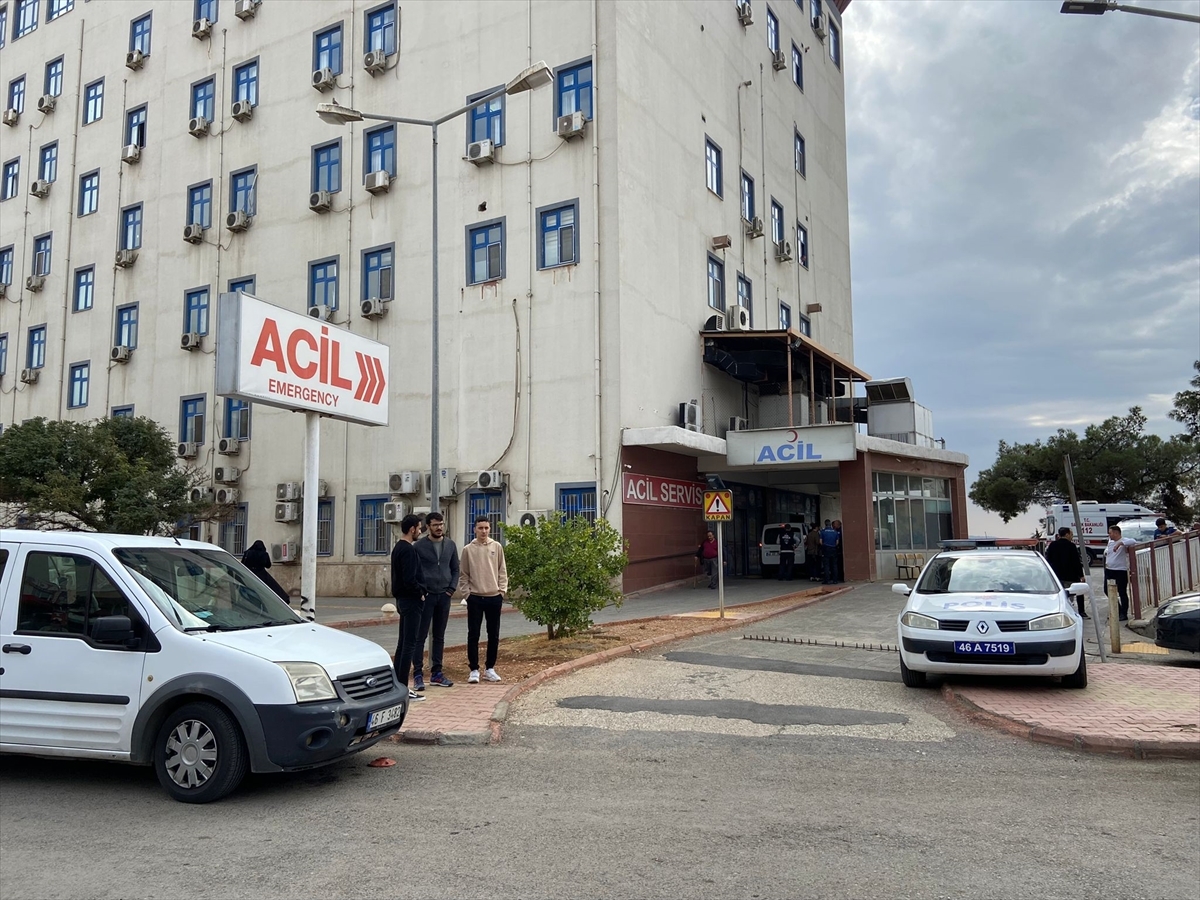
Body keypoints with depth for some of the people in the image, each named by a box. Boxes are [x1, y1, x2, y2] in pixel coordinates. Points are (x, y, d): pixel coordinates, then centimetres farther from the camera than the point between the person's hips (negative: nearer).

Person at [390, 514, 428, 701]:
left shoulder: (398, 548, 14)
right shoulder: (408, 550, -17)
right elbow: (409, 579, -25)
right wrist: (420, 593, -10)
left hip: (402, 599, 10)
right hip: (411, 601, -10)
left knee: (403, 643, 14)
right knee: (410, 644, -7)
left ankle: (397, 684, 18)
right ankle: (403, 688, -5)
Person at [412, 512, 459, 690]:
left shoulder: (450, 545, 7)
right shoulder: (419, 546, -5)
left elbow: (455, 569, 12)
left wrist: (452, 588, 0)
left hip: (444, 596, 4)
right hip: (426, 596, -4)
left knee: (439, 636, 10)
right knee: (420, 636, -1)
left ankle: (436, 673, 18)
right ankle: (418, 674, 3)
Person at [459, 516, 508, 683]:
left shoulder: (497, 547, 3)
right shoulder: (468, 549, -1)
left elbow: (502, 570, 7)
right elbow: (463, 574, 3)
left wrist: (502, 590, 0)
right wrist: (467, 592, -4)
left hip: (494, 597, 2)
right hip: (475, 598, -2)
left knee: (494, 635, 8)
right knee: (473, 635, 0)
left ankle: (490, 668, 19)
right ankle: (474, 670, 8)